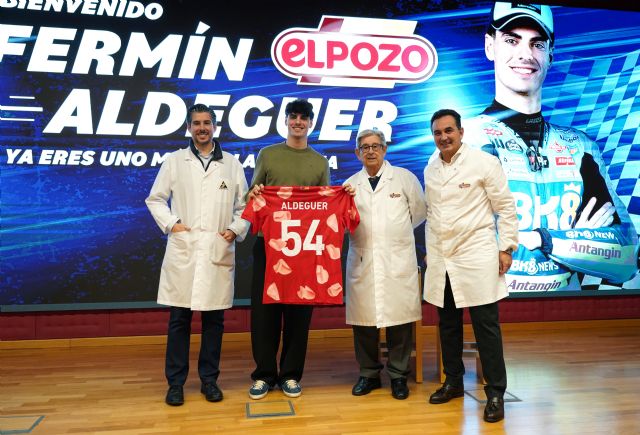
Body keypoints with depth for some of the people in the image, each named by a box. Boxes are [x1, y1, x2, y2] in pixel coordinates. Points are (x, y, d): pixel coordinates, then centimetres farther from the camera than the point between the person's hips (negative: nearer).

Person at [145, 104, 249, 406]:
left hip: (218, 252, 1)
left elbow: (243, 205, 12)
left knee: (214, 319, 6)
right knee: (179, 318, 3)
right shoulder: (174, 161, 8)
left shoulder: (232, 164, 10)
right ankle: (175, 382, 15)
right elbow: (155, 199, 11)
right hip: (182, 249, -1)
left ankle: (209, 380, 19)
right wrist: (171, 223, -3)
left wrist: (236, 229, -3)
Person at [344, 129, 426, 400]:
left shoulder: (404, 178, 6)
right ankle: (368, 374, 21)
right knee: (363, 319, 5)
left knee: (399, 319, 2)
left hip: (398, 262, -2)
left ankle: (398, 375, 18)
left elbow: (419, 212, 11)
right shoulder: (350, 184, 11)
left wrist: (396, 233, 13)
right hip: (362, 262, 2)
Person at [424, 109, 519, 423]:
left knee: (486, 326, 0)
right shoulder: (430, 168, 9)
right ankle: (453, 382, 29)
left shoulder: (484, 162, -6)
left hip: (476, 257, -5)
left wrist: (506, 247, -8)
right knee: (447, 324, 13)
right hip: (441, 260, 5)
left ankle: (495, 393, 12)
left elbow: (506, 208, -4)